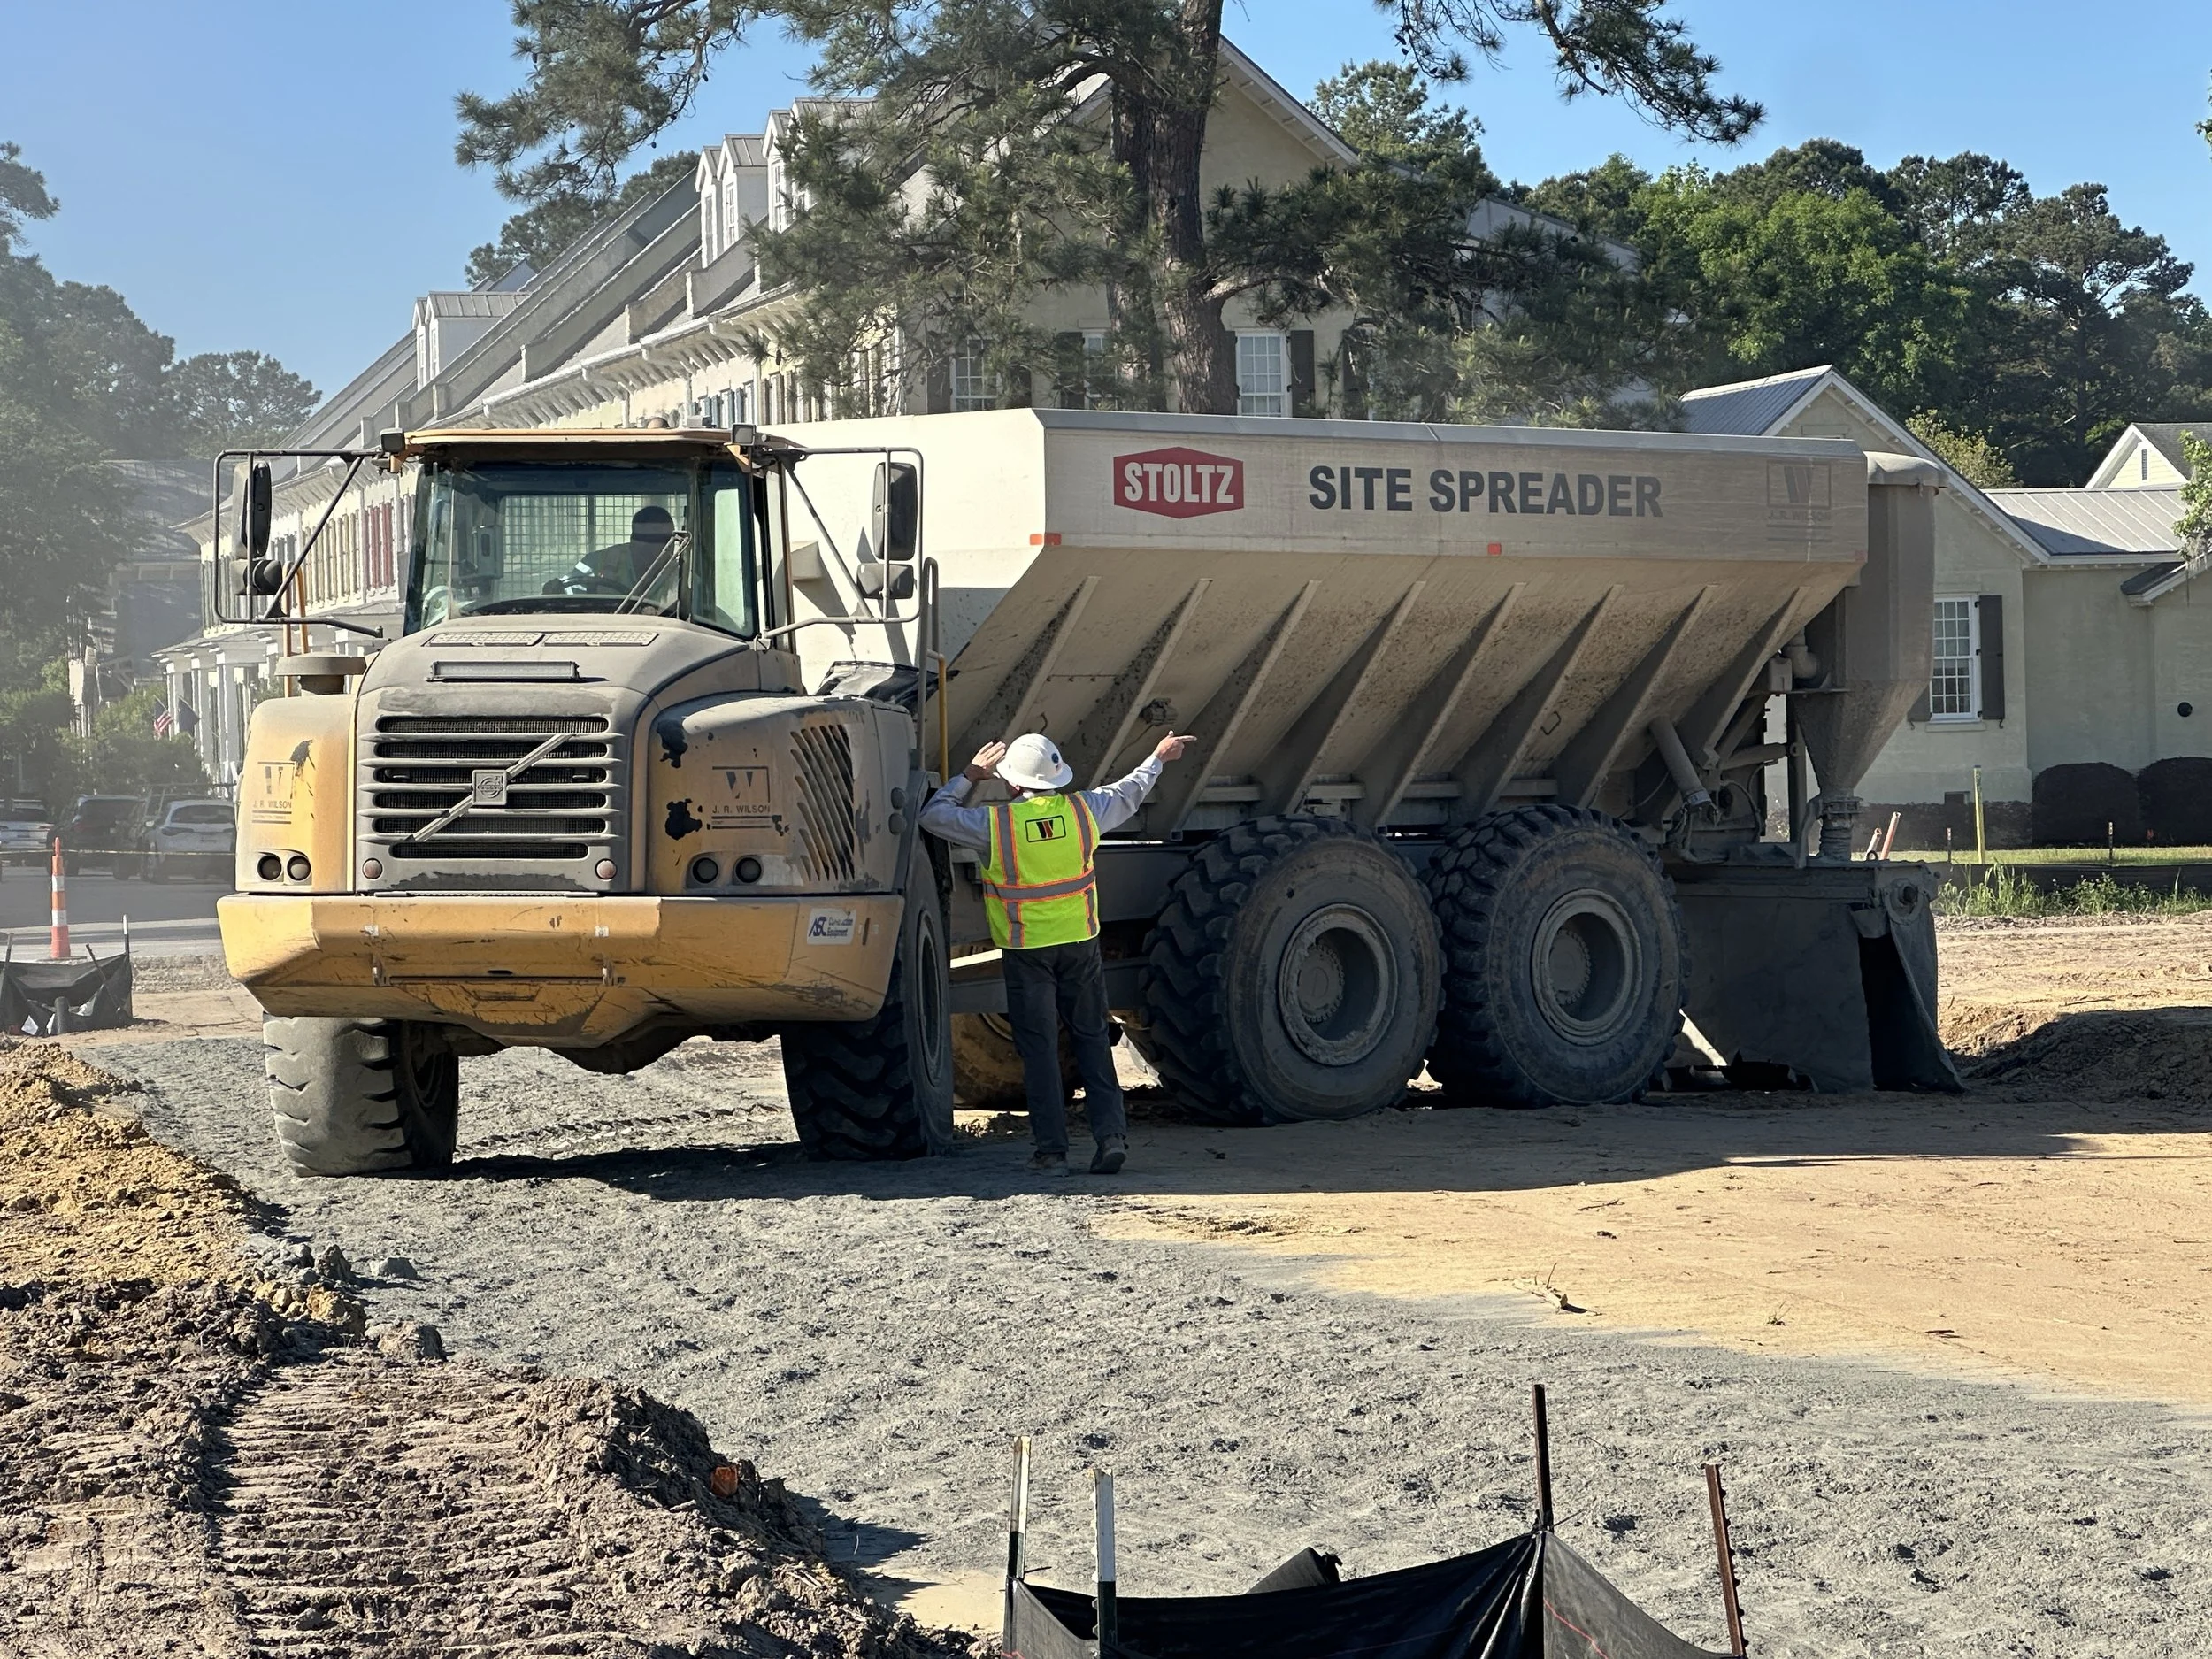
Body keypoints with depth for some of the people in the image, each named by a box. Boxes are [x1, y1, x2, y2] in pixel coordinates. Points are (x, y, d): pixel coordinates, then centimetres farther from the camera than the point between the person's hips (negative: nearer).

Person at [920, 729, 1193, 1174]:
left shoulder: (994, 823, -13)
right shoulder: (1083, 809, -3)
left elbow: (933, 816, -2)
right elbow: (1128, 795, 16)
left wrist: (970, 775, 8)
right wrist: (1158, 759, 33)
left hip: (1026, 951, -3)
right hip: (1080, 942, 3)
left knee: (1039, 1048, 3)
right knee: (1092, 1040, 11)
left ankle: (1052, 1149, 3)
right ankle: (1111, 1133, 2)